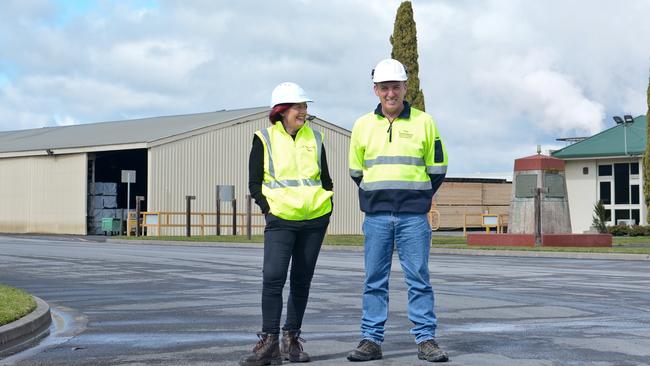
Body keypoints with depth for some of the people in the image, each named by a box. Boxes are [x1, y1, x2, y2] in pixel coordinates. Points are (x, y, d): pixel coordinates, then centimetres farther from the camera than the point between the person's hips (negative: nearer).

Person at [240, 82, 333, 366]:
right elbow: (254, 184, 2)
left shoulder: (314, 138, 12)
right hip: (280, 221, -4)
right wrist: (269, 208, -10)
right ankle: (269, 342, -13)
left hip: (315, 220, 4)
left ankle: (291, 338, 17)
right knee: (273, 277, -16)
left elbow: (325, 179, 19)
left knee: (301, 280, 7)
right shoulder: (264, 139, 1)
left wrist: (327, 208, 6)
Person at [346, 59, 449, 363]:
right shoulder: (363, 125, 8)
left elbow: (437, 168, 11)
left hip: (413, 216, -1)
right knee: (374, 280, 4)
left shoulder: (423, 122, 4)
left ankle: (426, 340, 6)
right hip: (376, 216, 2)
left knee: (419, 278, 0)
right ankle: (371, 340, 9)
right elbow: (356, 171, 19)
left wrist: (418, 198, 9)